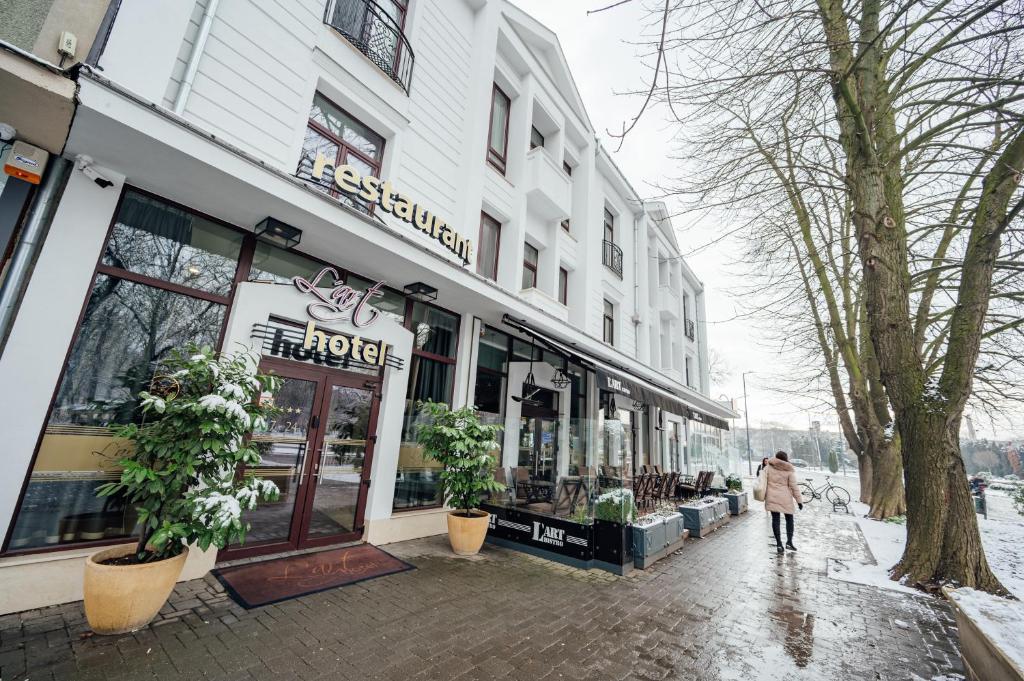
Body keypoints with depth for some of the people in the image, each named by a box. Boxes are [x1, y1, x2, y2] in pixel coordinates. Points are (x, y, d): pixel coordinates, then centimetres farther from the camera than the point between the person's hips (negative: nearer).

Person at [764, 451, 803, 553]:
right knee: (789, 519, 15)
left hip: (772, 498, 1)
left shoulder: (768, 467, 0)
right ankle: (789, 542, 13)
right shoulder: (789, 470, -6)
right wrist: (799, 500, 3)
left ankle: (779, 544, 7)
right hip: (785, 498, -1)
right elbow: (793, 486, -6)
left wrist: (764, 496, 14)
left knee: (775, 519, 5)